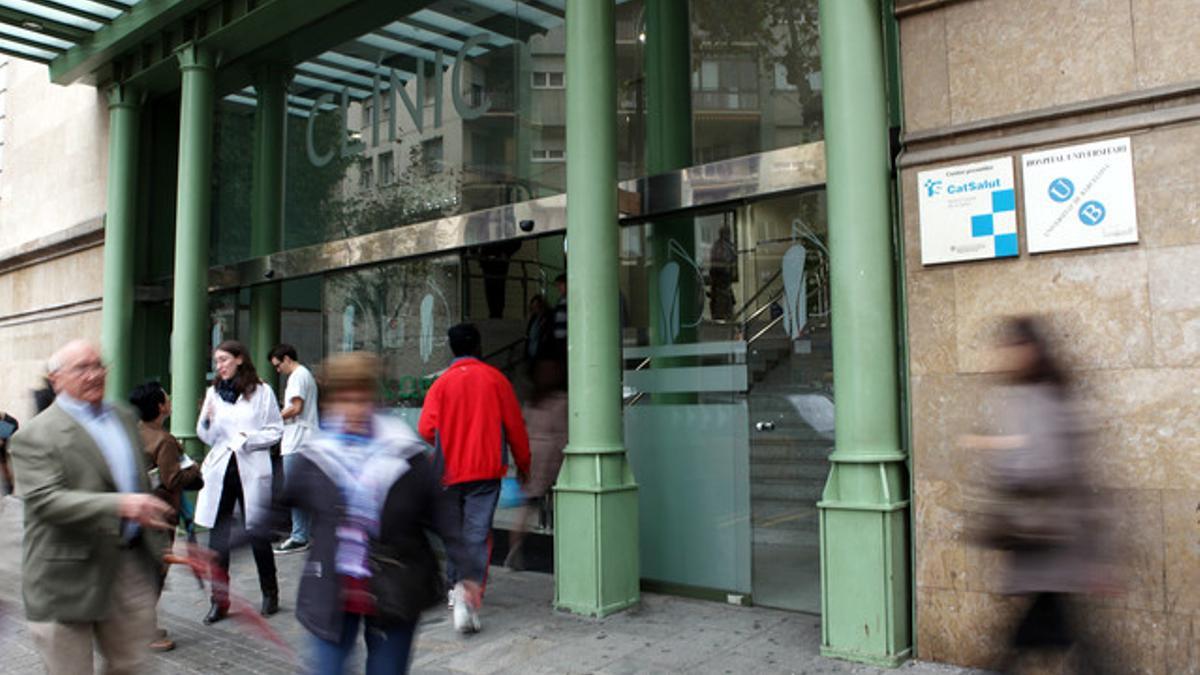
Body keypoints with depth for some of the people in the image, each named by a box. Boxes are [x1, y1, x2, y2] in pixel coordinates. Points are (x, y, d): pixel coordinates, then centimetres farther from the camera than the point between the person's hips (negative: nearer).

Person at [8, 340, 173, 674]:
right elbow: (45, 500, -24)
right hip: (70, 578, -6)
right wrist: (120, 505, -36)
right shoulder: (35, 436, -12)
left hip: (133, 562, 6)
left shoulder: (124, 417, 10)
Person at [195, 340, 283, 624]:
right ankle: (219, 600, 13)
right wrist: (206, 420, -8)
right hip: (220, 470, 3)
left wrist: (249, 438, -15)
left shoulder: (261, 392, 0)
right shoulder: (213, 393, 10)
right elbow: (207, 438, 12)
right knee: (217, 537, 3)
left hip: (252, 470, -3)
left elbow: (276, 431, -1)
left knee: (258, 535, 6)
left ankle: (270, 595, 22)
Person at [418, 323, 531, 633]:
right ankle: (468, 597, -21)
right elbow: (514, 424, 2)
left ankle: (457, 587, 32)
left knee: (453, 531, 19)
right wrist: (523, 462, 15)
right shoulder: (495, 379, 0)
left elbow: (426, 428, -8)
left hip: (450, 471, 2)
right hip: (486, 469, -2)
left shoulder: (441, 383, 1)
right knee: (477, 534, -6)